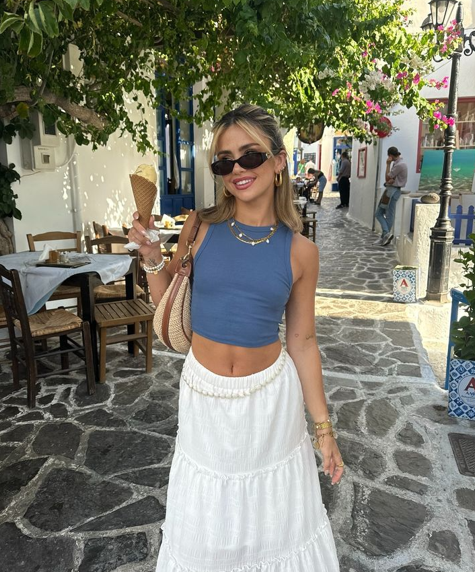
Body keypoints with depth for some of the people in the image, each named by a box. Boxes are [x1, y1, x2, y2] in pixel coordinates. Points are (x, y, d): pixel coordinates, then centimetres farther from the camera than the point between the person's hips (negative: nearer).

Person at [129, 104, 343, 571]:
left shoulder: (299, 251, -9)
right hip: (203, 394, 1)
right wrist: (150, 257, -14)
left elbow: (302, 341, -3)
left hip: (269, 396, 0)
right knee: (207, 514, 22)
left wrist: (323, 426, 0)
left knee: (272, 511, 22)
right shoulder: (200, 228, -8)